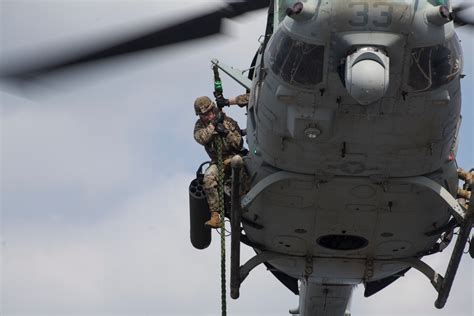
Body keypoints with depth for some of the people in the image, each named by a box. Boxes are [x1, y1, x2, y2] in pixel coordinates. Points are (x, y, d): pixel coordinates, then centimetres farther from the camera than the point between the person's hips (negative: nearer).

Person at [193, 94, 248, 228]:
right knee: (209, 177, -31)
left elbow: (239, 144, -5)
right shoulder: (200, 125, 7)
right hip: (217, 161, 2)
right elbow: (201, 138, -17)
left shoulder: (228, 122, 0)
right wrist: (213, 124, -20)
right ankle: (215, 215, -35)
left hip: (232, 157, -2)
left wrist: (226, 133, -18)